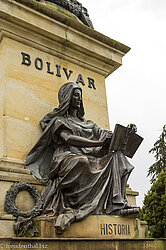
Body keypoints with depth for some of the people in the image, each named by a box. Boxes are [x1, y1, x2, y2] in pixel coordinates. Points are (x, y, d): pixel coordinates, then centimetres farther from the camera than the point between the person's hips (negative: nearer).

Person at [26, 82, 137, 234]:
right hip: (67, 160, -6)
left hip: (89, 161, 6)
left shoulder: (86, 123, 32)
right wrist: (99, 143, -16)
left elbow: (106, 135, 19)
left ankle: (119, 205, -29)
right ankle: (68, 209, -36)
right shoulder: (58, 120, 15)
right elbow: (68, 139, -6)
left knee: (116, 156, -19)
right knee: (80, 161, -40)